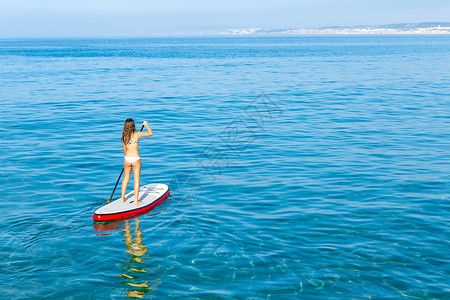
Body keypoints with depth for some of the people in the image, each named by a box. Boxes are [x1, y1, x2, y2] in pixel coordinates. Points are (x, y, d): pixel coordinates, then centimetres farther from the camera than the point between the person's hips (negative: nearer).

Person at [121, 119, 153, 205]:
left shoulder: (123, 136, 4)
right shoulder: (137, 134, -8)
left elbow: (124, 150, 14)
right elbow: (150, 133, 2)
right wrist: (146, 125, 18)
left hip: (127, 159, 4)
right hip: (136, 159, -4)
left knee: (126, 178, 18)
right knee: (136, 179, 5)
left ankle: (122, 198, 26)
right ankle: (136, 200, 8)